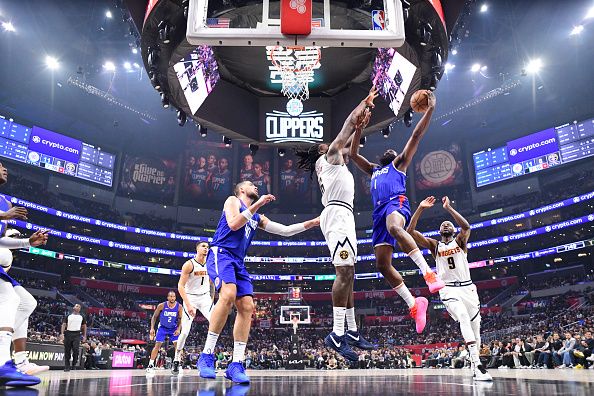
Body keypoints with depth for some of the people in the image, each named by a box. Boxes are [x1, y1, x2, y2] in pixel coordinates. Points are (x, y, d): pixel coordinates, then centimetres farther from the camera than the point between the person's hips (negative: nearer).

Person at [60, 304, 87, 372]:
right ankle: (67, 366, 11)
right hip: (68, 333, 0)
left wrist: (84, 336, 7)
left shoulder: (82, 317, 14)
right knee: (67, 351, 2)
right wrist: (62, 333, -11)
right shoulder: (68, 316, 12)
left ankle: (74, 365, 1)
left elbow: (84, 326, 15)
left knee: (76, 350, -13)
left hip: (77, 334, 0)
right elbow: (64, 324, 4)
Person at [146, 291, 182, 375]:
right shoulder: (161, 306, -19)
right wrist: (152, 328, -14)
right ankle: (150, 365, 1)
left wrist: (178, 329, -21)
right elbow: (154, 317, -7)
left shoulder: (179, 307, -17)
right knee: (157, 345, -8)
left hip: (174, 328, 1)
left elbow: (181, 319, -8)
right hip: (162, 327, -1)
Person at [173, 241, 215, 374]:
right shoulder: (189, 264, -14)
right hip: (190, 298, -4)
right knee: (185, 332, -4)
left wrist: (212, 299, 10)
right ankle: (176, 360, 16)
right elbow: (180, 286, -17)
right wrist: (188, 305, -24)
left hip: (205, 297, 4)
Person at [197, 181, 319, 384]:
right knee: (228, 295, -31)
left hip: (238, 262, 8)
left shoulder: (258, 218, 27)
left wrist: (312, 223, 20)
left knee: (247, 307, -8)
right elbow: (233, 224, -10)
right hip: (221, 254, -8)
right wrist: (257, 204, -10)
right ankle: (206, 355, -24)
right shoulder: (232, 200, 9)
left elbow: (285, 231, 23)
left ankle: (236, 365, -6)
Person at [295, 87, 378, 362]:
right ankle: (337, 333, -22)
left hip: (340, 215, 10)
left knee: (348, 273, 7)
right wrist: (364, 104, 21)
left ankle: (351, 331, 9)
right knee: (344, 272, -19)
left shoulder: (335, 160, 30)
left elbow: (349, 140, 44)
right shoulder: (329, 156, 8)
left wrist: (361, 125, 40)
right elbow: (345, 129, 10)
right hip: (338, 213, -10)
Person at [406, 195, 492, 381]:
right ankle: (477, 364, -33)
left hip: (467, 287, 2)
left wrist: (449, 208, -19)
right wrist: (420, 209, -10)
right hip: (448, 289, -2)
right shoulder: (434, 245, 9)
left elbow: (466, 226, -18)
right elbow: (410, 231, -3)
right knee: (463, 317, -27)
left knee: (475, 324, 7)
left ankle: (475, 365, 28)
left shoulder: (460, 241, 8)